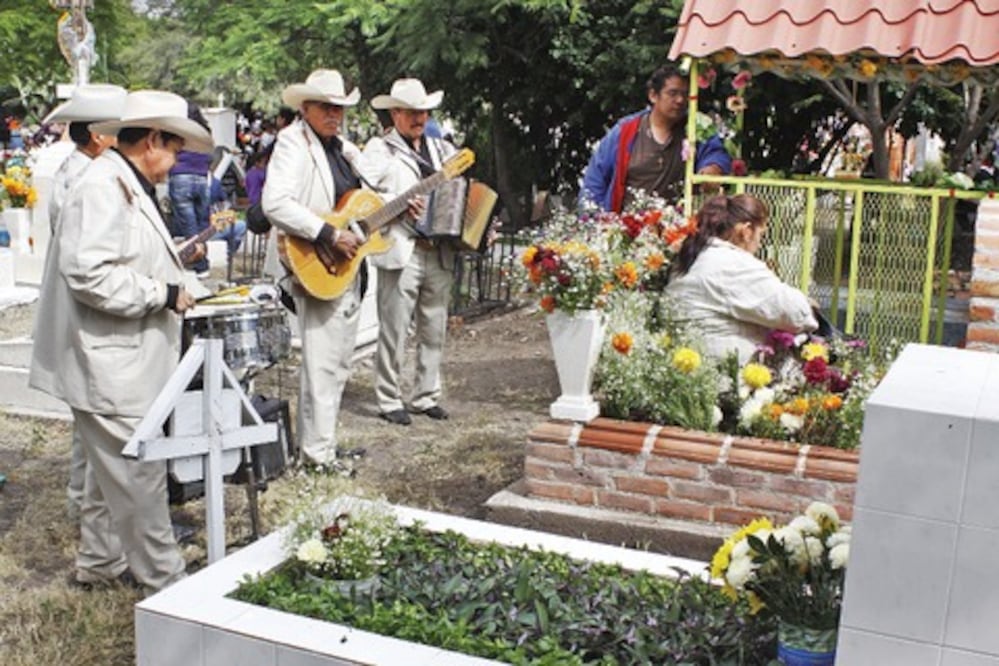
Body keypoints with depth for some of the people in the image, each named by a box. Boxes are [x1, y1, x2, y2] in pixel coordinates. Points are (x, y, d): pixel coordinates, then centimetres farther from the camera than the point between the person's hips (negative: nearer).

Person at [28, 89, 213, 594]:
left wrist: (175, 264, 14)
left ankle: (100, 562, 36)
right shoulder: (104, 187, -19)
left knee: (113, 469, 21)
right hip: (109, 365, -11)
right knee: (140, 476, -2)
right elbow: (89, 273, -27)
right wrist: (163, 294, -20)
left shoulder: (126, 186, 14)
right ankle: (164, 580, 9)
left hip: (121, 360, 11)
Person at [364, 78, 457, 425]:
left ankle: (426, 396, 20)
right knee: (394, 329, -3)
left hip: (440, 251, 5)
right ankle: (390, 400, 7)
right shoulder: (379, 149, 5)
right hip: (401, 251, -5)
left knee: (434, 329, 9)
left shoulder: (441, 149, 21)